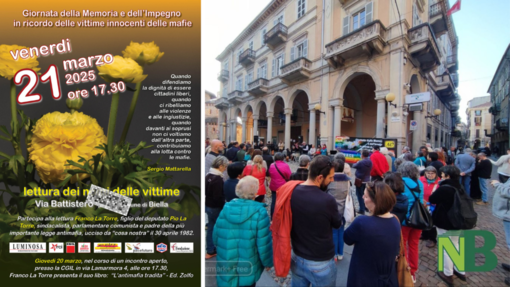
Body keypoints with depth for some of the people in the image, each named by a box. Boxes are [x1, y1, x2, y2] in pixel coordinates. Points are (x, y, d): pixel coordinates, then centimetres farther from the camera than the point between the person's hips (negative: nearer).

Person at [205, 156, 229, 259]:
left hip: (208, 206, 9)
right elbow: (219, 197, -24)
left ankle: (210, 251, 29)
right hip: (216, 207, -9)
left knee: (211, 228, 17)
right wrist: (224, 207, -12)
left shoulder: (208, 176, 5)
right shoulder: (218, 179, -23)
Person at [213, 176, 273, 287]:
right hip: (248, 269, -3)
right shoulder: (259, 212, -22)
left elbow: (216, 239, -1)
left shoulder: (226, 209, -12)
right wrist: (268, 262, 1)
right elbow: (264, 243, -18)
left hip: (226, 268, 3)